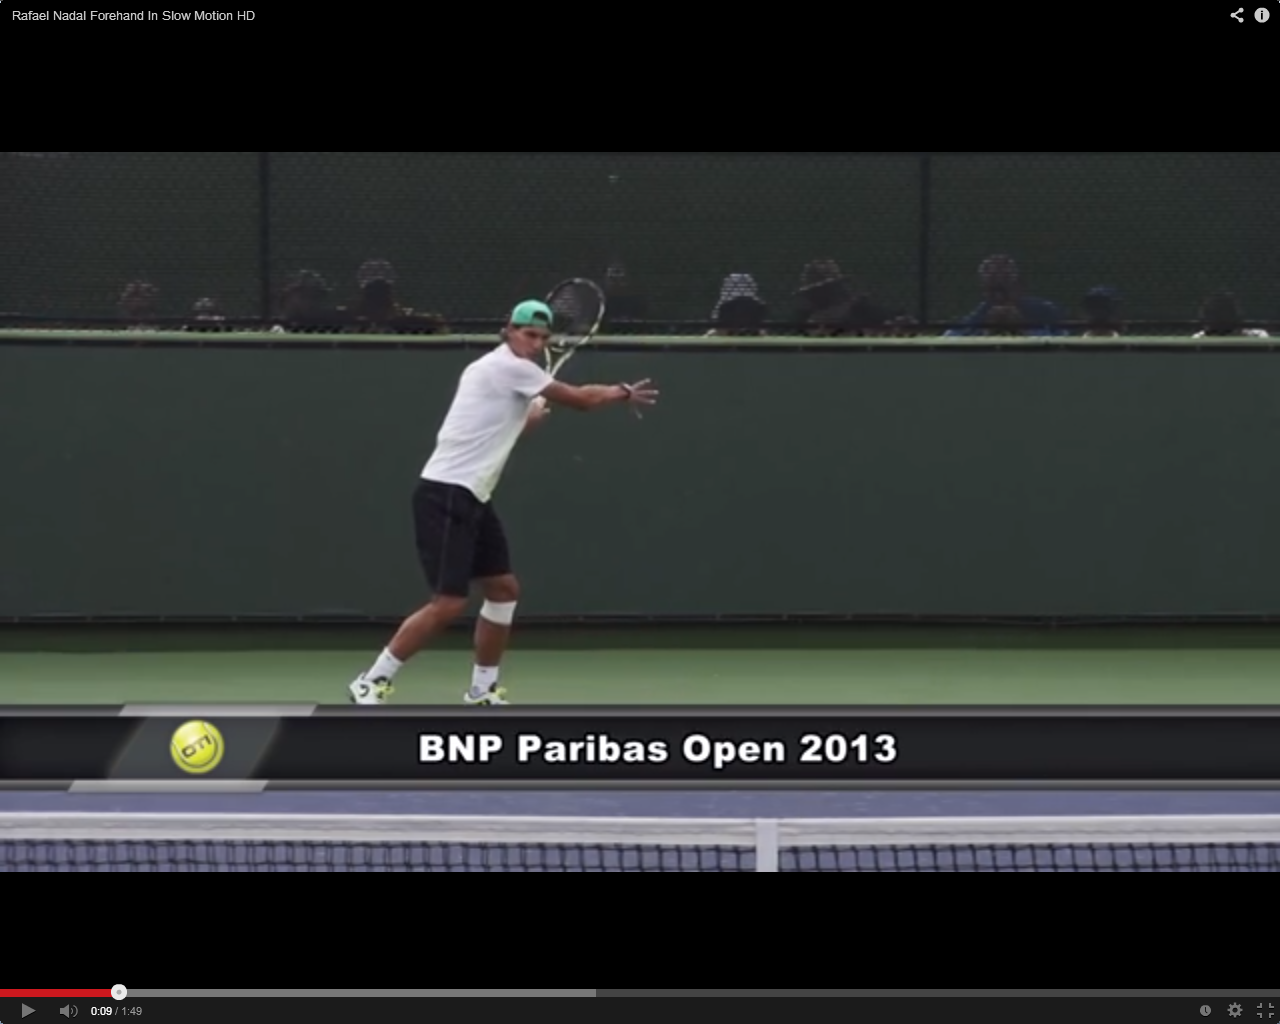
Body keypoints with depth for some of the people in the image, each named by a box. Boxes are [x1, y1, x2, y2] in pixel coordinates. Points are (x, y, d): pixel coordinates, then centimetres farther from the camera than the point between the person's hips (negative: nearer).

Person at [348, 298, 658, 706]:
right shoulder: (508, 366, -11)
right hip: (445, 495, -11)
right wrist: (624, 393, 7)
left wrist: (532, 416, 19)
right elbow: (580, 399, -8)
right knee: (448, 603, -14)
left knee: (504, 589, 12)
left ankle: (482, 690, 21)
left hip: (471, 498, 11)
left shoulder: (500, 372, 19)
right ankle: (372, 681, -6)